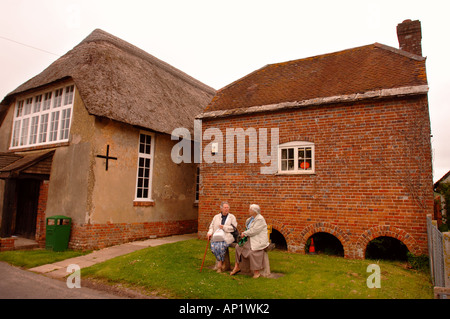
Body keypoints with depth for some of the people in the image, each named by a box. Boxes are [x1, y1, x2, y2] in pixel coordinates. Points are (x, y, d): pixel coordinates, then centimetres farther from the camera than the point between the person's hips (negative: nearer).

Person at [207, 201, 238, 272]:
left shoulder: (232, 217, 9)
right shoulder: (216, 217, 19)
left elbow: (234, 227, -1)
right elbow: (211, 227, 17)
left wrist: (224, 227, -8)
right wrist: (210, 233, -3)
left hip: (227, 236, -3)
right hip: (216, 236, 3)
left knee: (221, 246, -32)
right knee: (213, 246, -27)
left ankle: (220, 262, -8)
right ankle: (220, 261, -4)